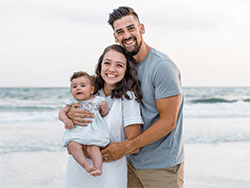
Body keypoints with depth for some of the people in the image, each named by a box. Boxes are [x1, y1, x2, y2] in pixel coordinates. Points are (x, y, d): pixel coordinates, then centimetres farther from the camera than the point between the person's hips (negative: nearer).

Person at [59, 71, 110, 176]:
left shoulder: (97, 100, 12)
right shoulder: (73, 103, 14)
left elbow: (104, 114, 19)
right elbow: (62, 111, 13)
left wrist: (105, 109, -5)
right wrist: (65, 119, -8)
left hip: (94, 130, -1)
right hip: (76, 131, 1)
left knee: (93, 147, -28)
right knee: (73, 144, -29)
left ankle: (98, 167, -27)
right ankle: (85, 165, -33)